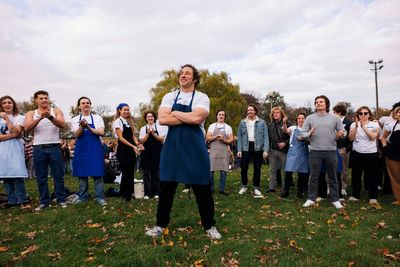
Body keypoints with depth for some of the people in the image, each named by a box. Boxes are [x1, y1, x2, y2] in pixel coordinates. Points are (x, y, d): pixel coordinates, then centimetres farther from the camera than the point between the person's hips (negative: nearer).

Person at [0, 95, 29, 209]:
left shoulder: (19, 118, 5)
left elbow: (16, 132, -10)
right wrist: (11, 135, -11)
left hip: (15, 148, -3)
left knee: (17, 174, -12)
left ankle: (22, 200, -6)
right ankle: (12, 200, 11)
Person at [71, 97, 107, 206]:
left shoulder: (97, 118, 5)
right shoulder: (75, 120, 7)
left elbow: (101, 132, -6)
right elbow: (76, 135, -6)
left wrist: (88, 127, -16)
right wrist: (82, 126, -24)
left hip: (95, 149, -1)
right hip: (81, 149, 1)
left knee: (97, 173, -3)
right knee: (82, 174, 7)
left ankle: (100, 197, 4)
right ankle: (83, 197, 19)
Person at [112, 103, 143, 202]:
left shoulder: (129, 121, 15)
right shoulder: (118, 121, -6)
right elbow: (120, 138, -12)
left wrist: (137, 143, -5)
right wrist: (133, 146, -20)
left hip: (131, 149, 6)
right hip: (123, 150, -6)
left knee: (131, 172, 10)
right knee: (126, 172, -1)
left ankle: (130, 193, 21)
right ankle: (125, 195, 12)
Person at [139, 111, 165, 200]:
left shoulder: (159, 127, 4)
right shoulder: (143, 128, 6)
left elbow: (162, 139, -4)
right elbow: (142, 141, -2)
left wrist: (153, 133, -14)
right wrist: (148, 133, -14)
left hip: (157, 153, 0)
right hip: (146, 153, 1)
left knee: (156, 172, 4)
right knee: (146, 173, 2)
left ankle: (156, 192, 14)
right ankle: (147, 193, 9)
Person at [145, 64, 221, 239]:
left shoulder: (201, 97, 0)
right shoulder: (169, 97, 9)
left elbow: (197, 118, -19)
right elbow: (162, 119, -7)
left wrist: (175, 113, -7)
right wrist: (188, 118, -10)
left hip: (194, 147, -3)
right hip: (171, 146, 3)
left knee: (202, 188, 4)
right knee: (166, 186, 10)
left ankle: (209, 226, 20)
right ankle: (161, 224, 26)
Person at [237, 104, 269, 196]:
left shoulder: (261, 122, 3)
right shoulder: (242, 122, 7)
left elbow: (265, 137, -1)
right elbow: (239, 137, 6)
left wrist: (265, 150, -10)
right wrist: (239, 150, -3)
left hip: (258, 148, -1)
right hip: (246, 148, 1)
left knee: (257, 168, 6)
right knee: (244, 168, 2)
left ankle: (256, 188, 18)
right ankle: (244, 186, 20)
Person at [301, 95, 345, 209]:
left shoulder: (334, 118, 5)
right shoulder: (310, 118, 3)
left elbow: (342, 131, 7)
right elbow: (302, 133, 3)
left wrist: (340, 135, -16)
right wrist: (309, 134, -18)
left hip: (331, 151, 1)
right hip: (315, 151, 0)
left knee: (333, 177, 10)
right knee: (314, 177, 6)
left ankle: (335, 200, 21)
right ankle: (311, 199, 15)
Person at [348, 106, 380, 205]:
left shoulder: (374, 124, -1)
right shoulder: (354, 124, 2)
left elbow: (373, 137, -17)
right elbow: (351, 138, -9)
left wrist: (363, 126, -23)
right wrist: (356, 126, -19)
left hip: (371, 154, -2)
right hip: (356, 154, 2)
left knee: (371, 176, 5)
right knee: (356, 175, 10)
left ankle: (373, 197, 19)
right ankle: (355, 195, 23)